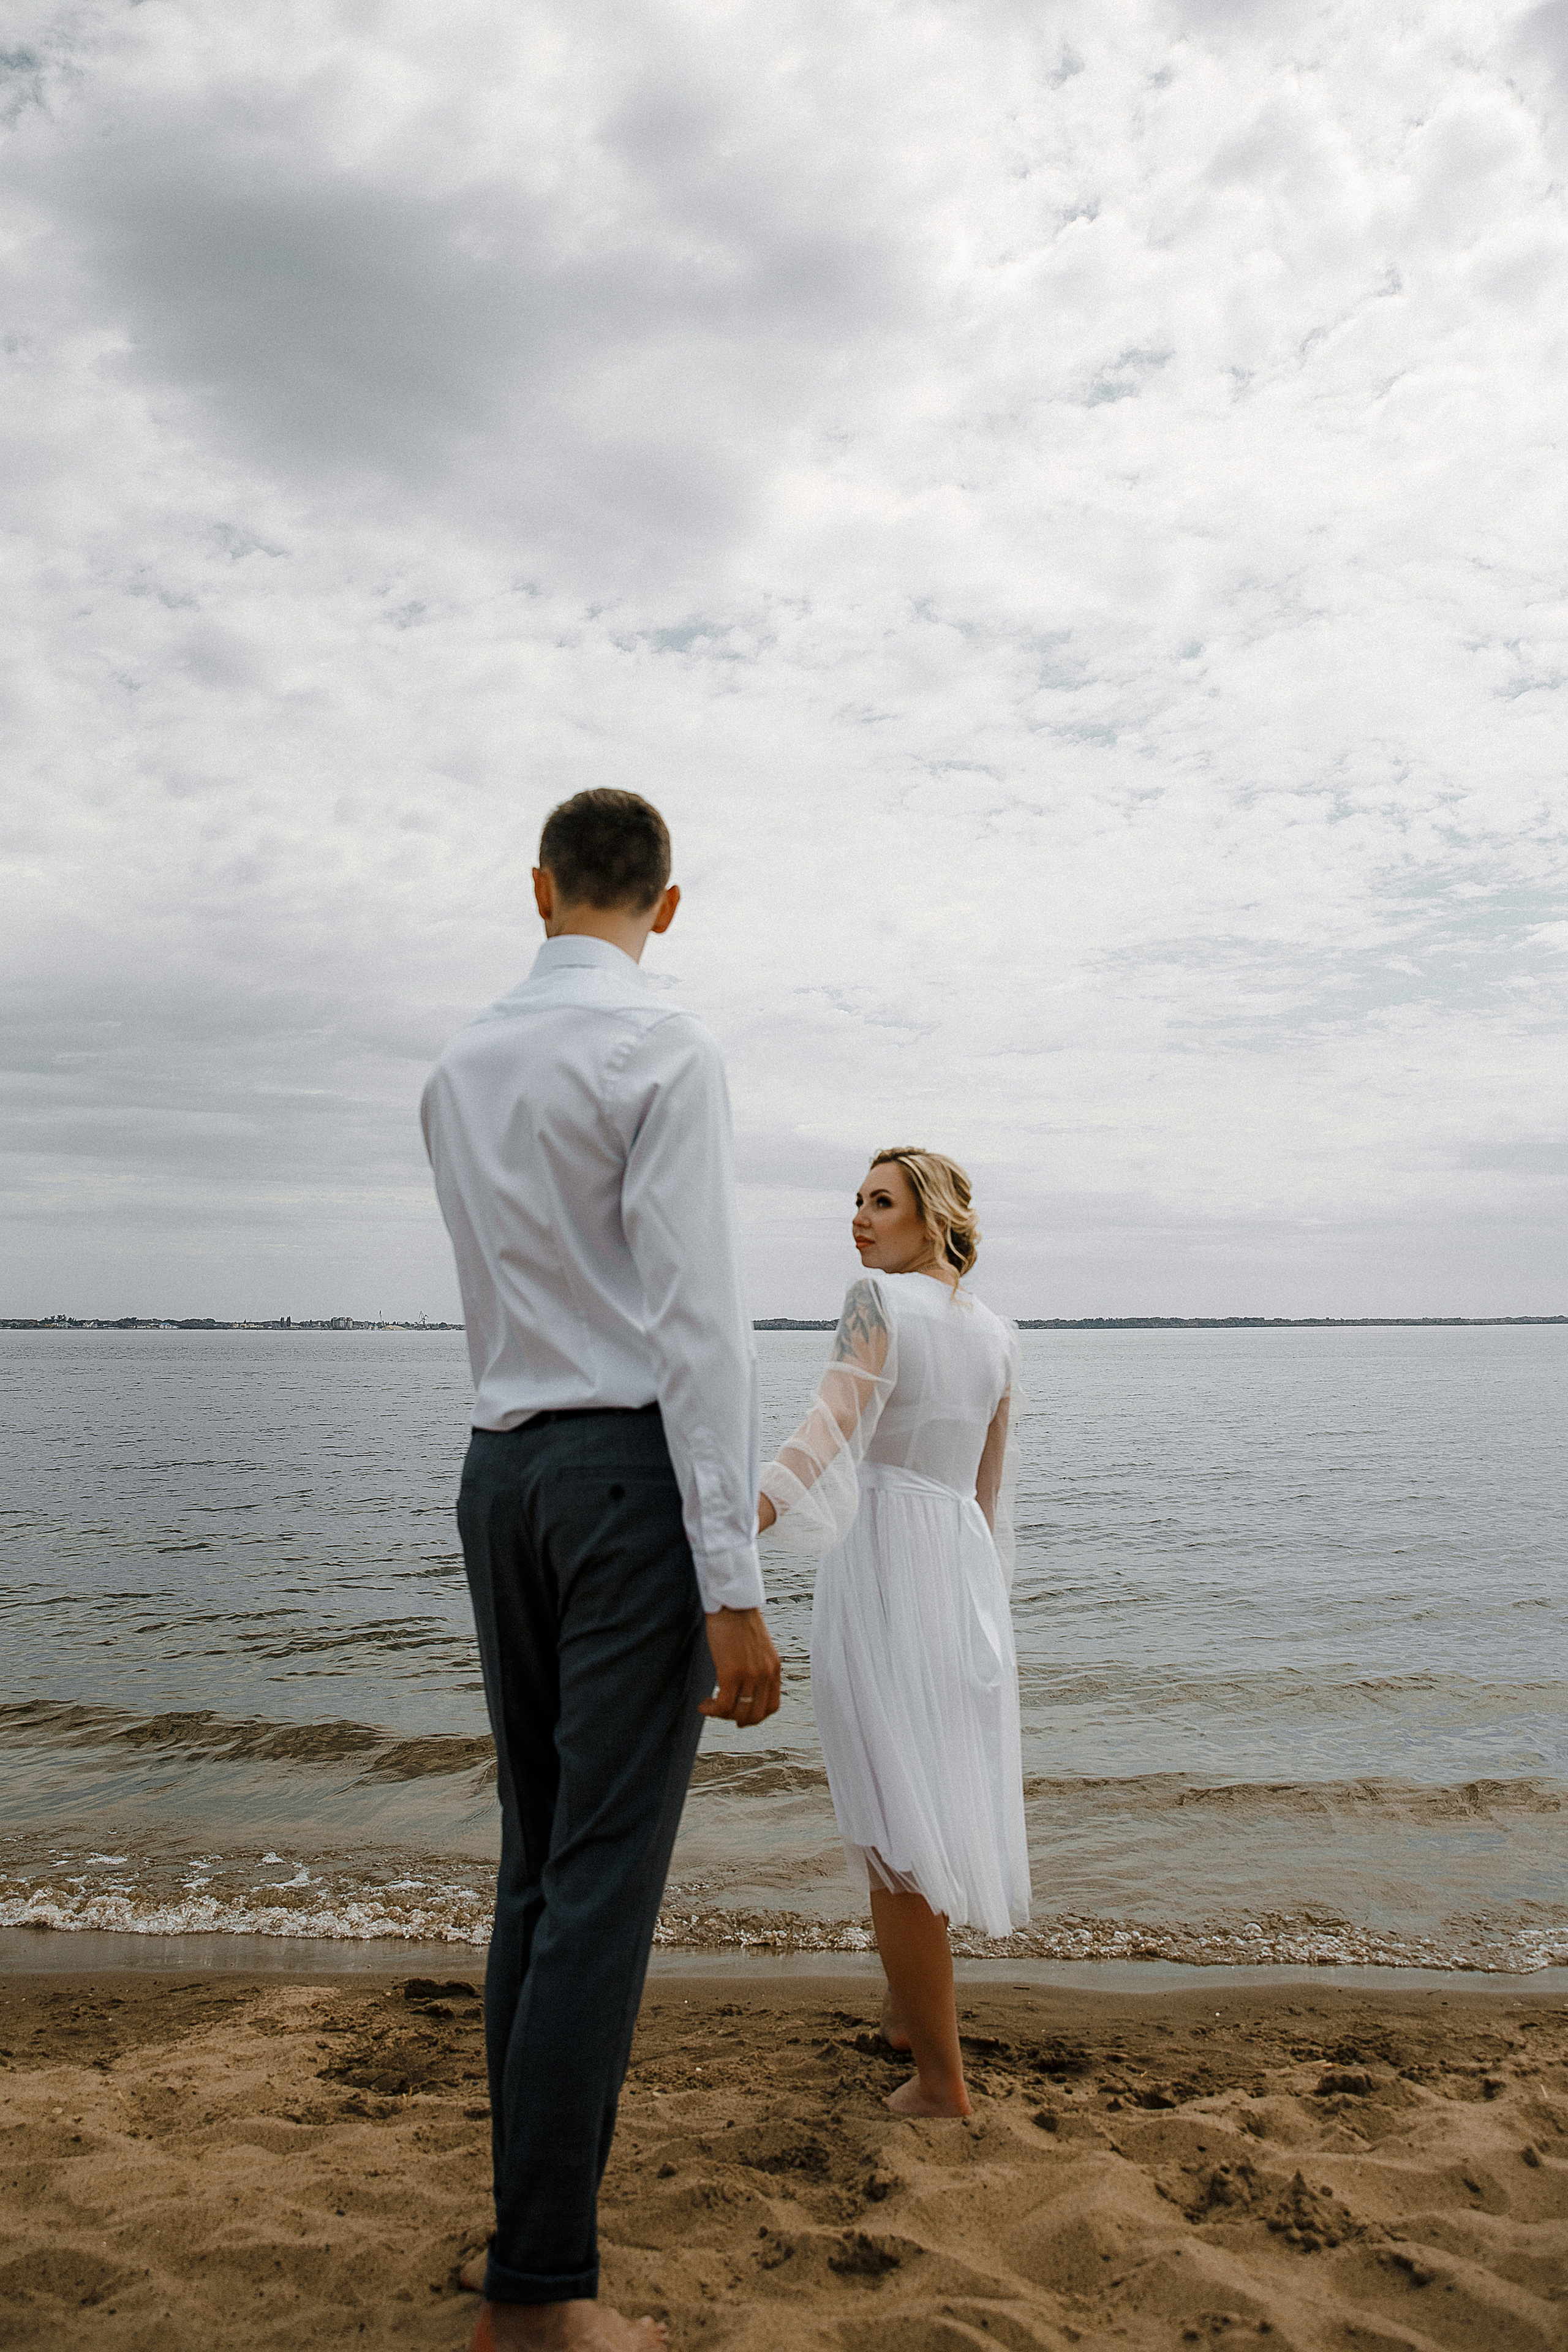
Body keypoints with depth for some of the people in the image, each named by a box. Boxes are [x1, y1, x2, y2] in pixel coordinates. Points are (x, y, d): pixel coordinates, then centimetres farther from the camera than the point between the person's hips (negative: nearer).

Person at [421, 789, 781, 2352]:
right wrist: (733, 1588, -16)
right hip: (634, 1475, -7)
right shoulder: (663, 1051, -9)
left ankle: (531, 2225, 24)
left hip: (502, 1472, 7)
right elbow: (698, 1317, -17)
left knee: (537, 1865, 14)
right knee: (607, 1880, -2)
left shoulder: (459, 1071, 13)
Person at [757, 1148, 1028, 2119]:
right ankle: (913, 2009, 40)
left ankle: (941, 2074, 12)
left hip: (878, 1569, -7)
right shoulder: (1000, 1335, 11)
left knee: (894, 1827, 3)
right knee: (941, 1800, 22)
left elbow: (832, 1430, -26)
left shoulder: (880, 1300, -10)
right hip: (964, 1574, 7)